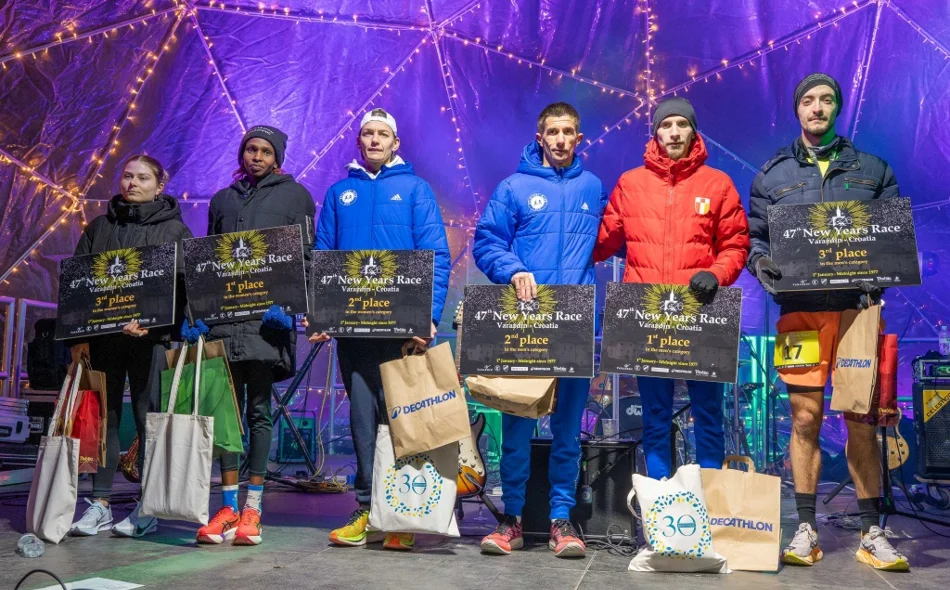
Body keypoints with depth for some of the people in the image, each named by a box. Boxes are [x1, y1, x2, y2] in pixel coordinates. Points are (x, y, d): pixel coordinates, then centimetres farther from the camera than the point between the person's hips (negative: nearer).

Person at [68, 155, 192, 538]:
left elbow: (182, 286, -4)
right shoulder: (99, 227, 15)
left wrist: (150, 321, -19)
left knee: (147, 417, 0)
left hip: (150, 337, -3)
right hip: (103, 336, 3)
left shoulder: (175, 230, 6)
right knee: (104, 417, 5)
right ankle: (100, 504, 12)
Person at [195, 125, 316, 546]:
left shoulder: (294, 195, 10)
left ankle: (252, 508, 3)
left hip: (268, 314, -3)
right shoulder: (222, 200, 21)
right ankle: (228, 507, 7)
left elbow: (304, 254, 1)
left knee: (258, 409, -2)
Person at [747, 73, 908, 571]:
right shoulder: (772, 175, 13)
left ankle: (872, 534, 12)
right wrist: (761, 262, -10)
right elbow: (754, 237, 12)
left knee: (861, 419, 2)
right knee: (805, 418, 1)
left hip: (857, 306, 1)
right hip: (799, 310, 0)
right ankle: (806, 530, 9)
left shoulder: (872, 170, 14)